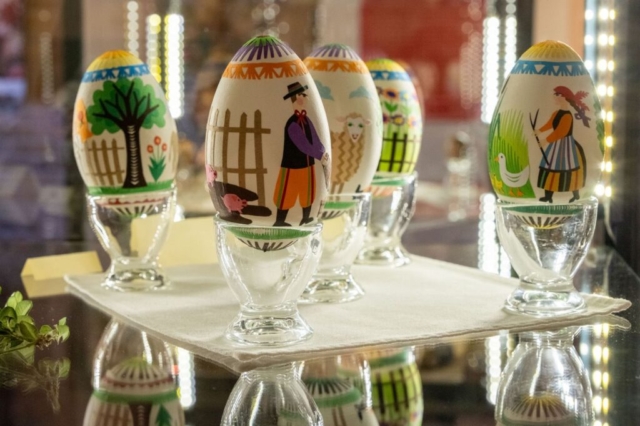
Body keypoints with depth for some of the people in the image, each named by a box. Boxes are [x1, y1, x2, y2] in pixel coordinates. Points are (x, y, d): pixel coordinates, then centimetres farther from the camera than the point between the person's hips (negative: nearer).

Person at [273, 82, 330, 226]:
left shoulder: (306, 120, 3)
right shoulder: (292, 124, -25)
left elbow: (315, 141, 1)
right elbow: (304, 146, -26)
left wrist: (323, 155, -14)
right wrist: (321, 157, -18)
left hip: (308, 165, 8)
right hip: (293, 166, -8)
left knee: (308, 194, 18)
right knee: (287, 196, 3)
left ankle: (306, 219, 34)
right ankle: (279, 222, 16)